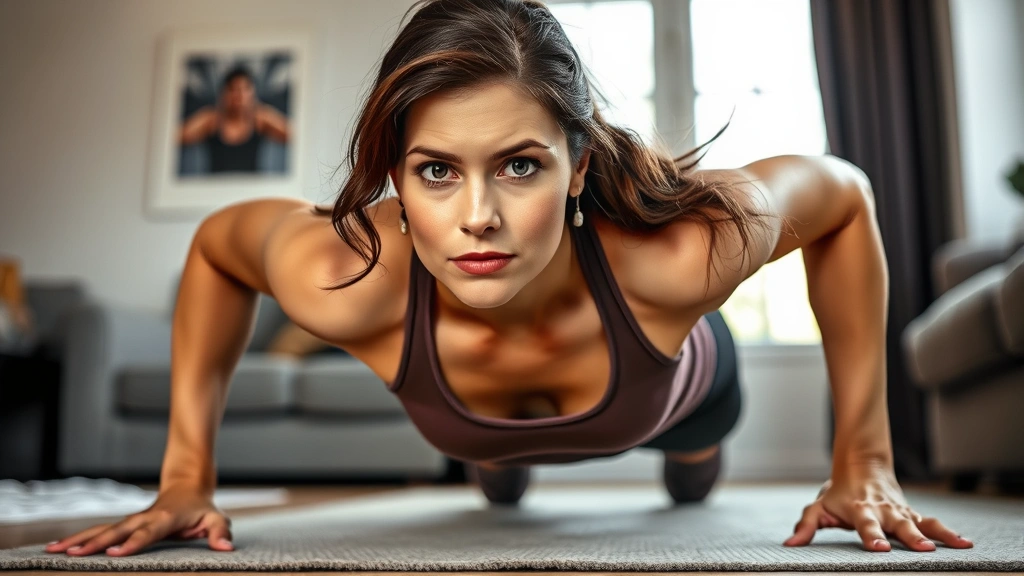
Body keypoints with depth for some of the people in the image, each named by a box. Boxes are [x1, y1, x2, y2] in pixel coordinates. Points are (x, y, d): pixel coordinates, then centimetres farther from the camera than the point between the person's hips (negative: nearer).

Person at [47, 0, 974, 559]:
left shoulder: (681, 251, -47)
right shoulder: (342, 282, -44)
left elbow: (844, 195, -25)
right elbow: (215, 245, -20)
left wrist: (864, 464, -22)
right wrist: (187, 475, -20)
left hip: (668, 383, 0)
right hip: (466, 410, 1)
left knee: (698, 433, 38)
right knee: (496, 475, 39)